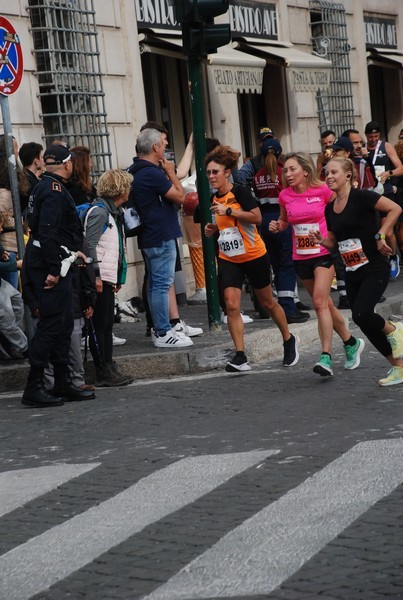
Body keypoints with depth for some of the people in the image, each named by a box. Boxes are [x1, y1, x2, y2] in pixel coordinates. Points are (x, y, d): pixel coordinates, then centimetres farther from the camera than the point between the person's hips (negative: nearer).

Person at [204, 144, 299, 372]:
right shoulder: (214, 199, 7)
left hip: (254, 256, -5)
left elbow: (257, 217, -23)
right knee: (231, 305, -13)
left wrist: (229, 211, -26)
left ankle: (289, 340, 34)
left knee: (267, 302, 11)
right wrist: (212, 229, 2)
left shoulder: (240, 191, -13)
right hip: (228, 260, 5)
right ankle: (240, 356, -13)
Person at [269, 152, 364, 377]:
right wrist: (278, 226, -6)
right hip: (301, 256, 5)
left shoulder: (322, 190, -11)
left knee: (320, 302, -18)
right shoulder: (285, 196, 0)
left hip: (324, 253, -5)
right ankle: (351, 343, 33)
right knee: (325, 303, 13)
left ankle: (326, 357, -20)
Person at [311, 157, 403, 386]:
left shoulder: (361, 197, -13)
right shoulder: (330, 208, 9)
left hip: (375, 268, -7)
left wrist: (380, 235, -20)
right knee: (364, 322, 6)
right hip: (353, 272, 8)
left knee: (361, 314, -23)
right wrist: (322, 241, -2)